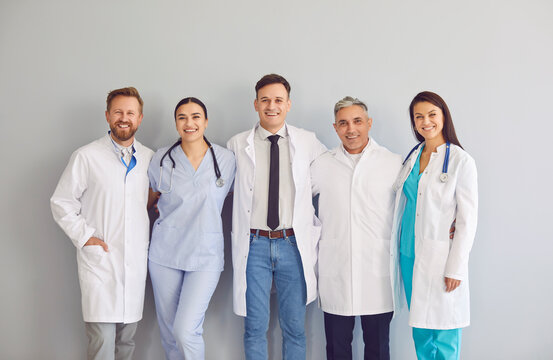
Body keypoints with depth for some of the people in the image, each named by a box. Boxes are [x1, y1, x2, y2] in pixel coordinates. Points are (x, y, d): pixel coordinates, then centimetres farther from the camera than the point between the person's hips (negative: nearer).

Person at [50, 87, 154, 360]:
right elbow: (61, 202, 1)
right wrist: (84, 236, -8)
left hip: (136, 262, 4)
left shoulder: (149, 158, 10)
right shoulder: (87, 156, -2)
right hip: (99, 262, -4)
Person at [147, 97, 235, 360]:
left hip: (206, 254, -2)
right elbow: (150, 199, 16)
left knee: (185, 330, -13)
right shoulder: (161, 159, 0)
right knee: (168, 330, 11)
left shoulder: (226, 159, -2)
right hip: (165, 253, 2)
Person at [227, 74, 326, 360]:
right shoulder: (237, 145, 3)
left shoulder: (308, 142, 3)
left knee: (295, 326, 9)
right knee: (255, 327, 7)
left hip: (293, 243, 1)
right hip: (254, 245, 0)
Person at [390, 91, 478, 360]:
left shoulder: (461, 161, -8)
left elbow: (467, 220, -9)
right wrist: (397, 250, 9)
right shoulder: (412, 158, 9)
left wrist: (455, 268, -13)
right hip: (408, 254, 5)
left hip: (439, 257, -5)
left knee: (442, 334, 2)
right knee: (419, 329, 12)